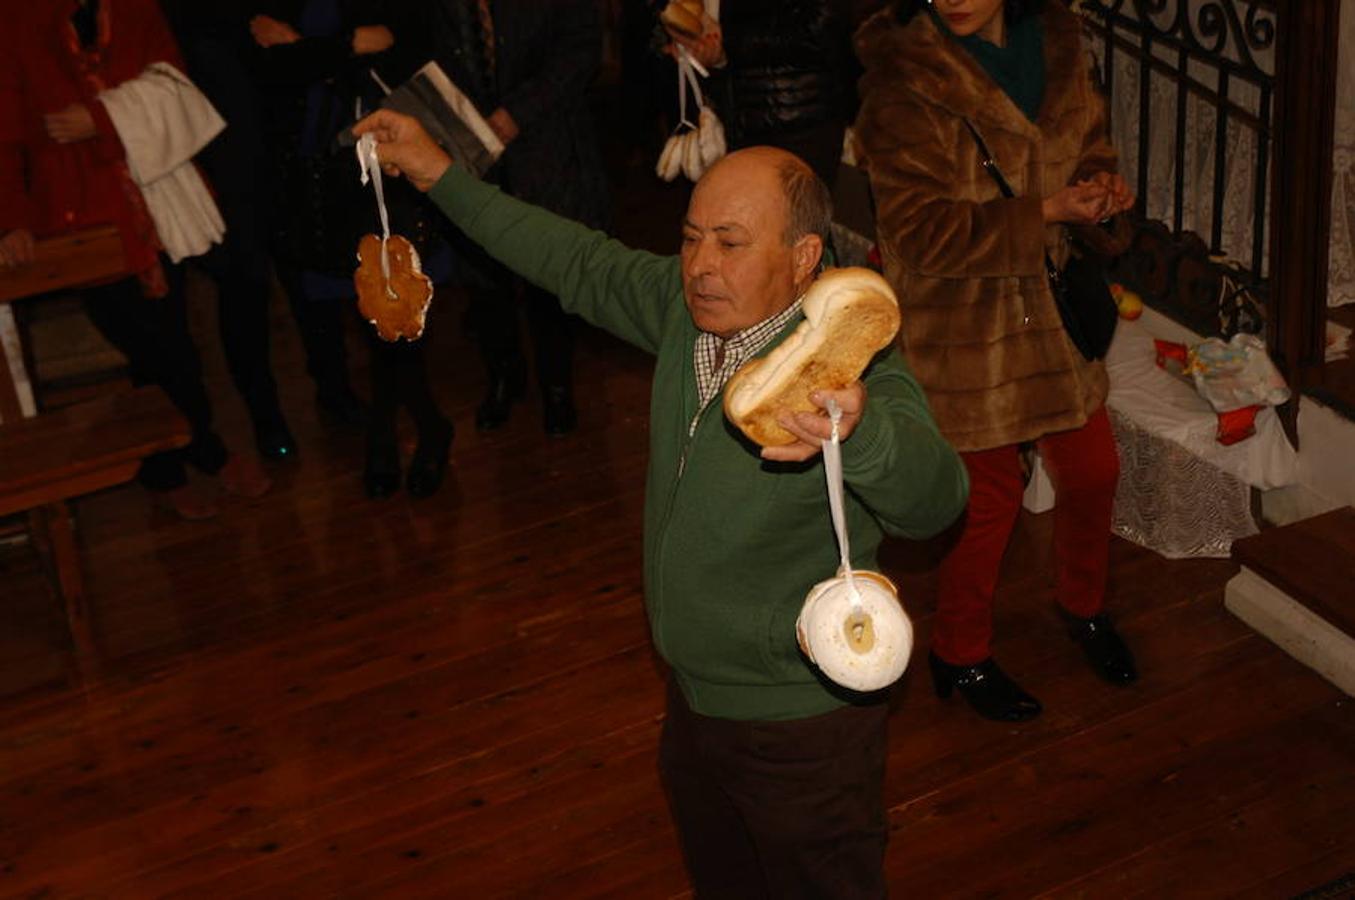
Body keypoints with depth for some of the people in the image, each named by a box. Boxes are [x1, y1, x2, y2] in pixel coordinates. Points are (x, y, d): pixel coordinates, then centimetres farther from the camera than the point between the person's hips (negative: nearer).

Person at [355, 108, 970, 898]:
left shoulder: (846, 364, -30)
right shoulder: (687, 304, -9)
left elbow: (933, 497, -47)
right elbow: (579, 262, 8)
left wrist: (858, 430, -69)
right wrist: (442, 177, 11)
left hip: (802, 729, -7)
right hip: (695, 700, 7)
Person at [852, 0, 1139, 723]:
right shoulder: (902, 81, -21)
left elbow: (1089, 141, 16)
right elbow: (922, 231, -24)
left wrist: (1101, 185, -7)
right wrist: (1046, 213, -29)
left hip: (1050, 304, 6)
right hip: (959, 328, -6)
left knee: (1092, 469, 17)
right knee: (990, 494, 5)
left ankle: (1082, 605, 46)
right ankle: (961, 655, 29)